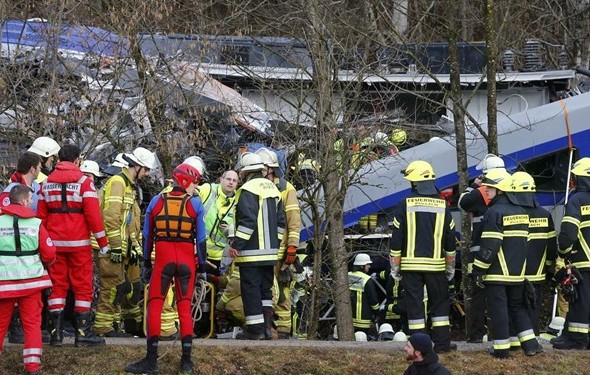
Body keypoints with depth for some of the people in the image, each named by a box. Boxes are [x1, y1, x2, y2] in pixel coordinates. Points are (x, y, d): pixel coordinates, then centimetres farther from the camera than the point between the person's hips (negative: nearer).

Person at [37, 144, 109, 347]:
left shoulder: (47, 183, 8)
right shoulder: (83, 182, -7)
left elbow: (41, 216, 9)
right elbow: (93, 214, -11)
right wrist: (103, 242, -5)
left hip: (55, 244, 4)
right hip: (78, 243, -4)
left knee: (57, 285, 8)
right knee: (83, 287, 1)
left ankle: (55, 332, 6)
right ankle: (83, 333, -1)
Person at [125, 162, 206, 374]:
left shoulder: (157, 201, 4)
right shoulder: (195, 204, 0)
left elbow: (147, 235, 6)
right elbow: (201, 239, 0)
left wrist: (146, 264, 14)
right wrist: (202, 267, 8)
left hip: (163, 258, 0)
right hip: (187, 260, 1)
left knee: (155, 306, 3)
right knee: (185, 308, 9)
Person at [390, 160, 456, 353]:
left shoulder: (405, 205, -5)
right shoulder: (442, 207, 3)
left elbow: (396, 239, -4)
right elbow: (450, 241, 8)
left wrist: (395, 266, 4)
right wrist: (451, 268, 17)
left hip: (411, 264, -2)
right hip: (435, 263, 2)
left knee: (414, 303, 2)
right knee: (440, 302, 11)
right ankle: (442, 343, 9)